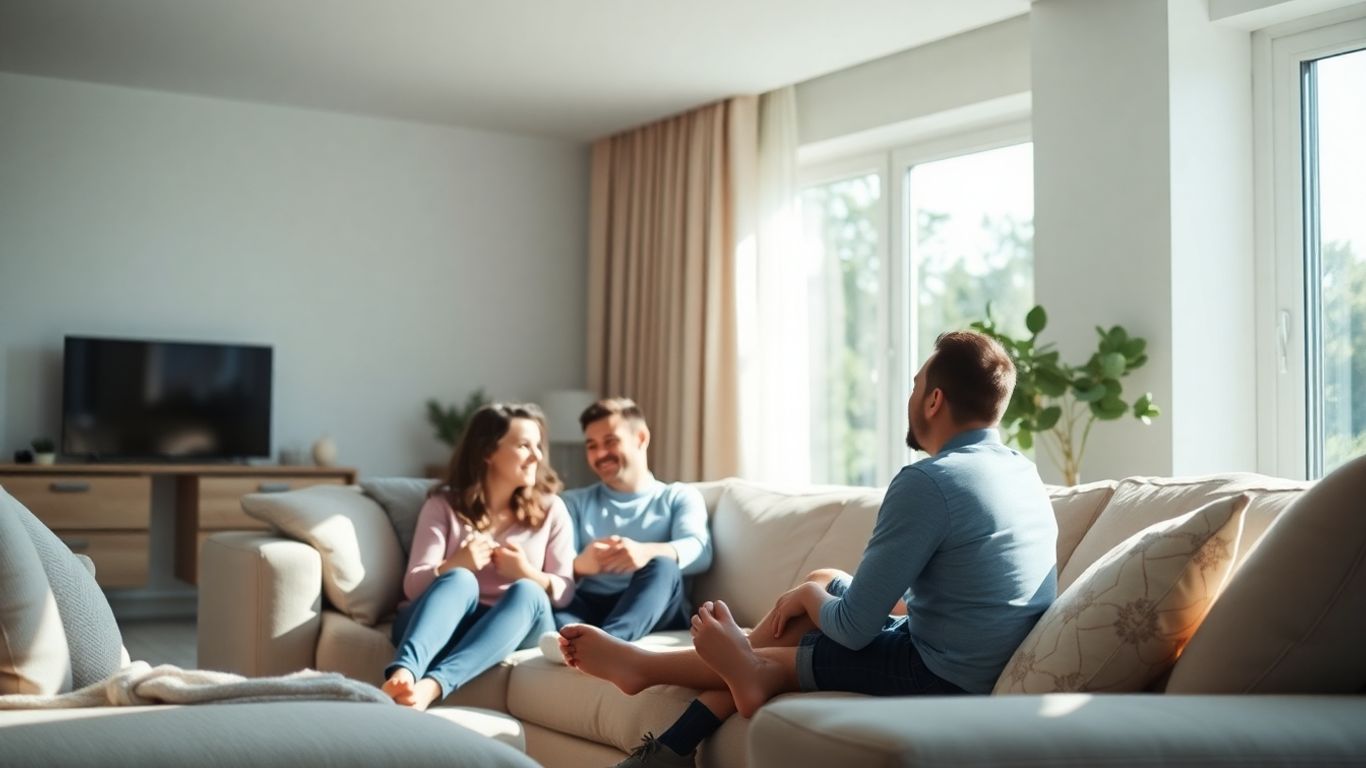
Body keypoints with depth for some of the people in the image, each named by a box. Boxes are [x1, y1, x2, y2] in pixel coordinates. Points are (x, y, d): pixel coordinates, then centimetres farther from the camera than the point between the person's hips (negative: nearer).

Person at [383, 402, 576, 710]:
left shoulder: (551, 509, 11)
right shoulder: (443, 505, 6)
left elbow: (565, 591, 6)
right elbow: (413, 585, -3)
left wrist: (529, 575, -16)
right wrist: (454, 565, -24)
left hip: (514, 628, 1)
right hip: (443, 625, -1)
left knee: (527, 593, -33)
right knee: (459, 580, -33)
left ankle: (431, 686, -54)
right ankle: (402, 674, -61)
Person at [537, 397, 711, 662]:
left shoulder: (680, 496, 19)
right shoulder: (574, 502, 25)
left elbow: (700, 552, -3)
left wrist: (646, 552, -26)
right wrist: (578, 566, -21)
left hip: (656, 613, -1)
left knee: (663, 565, -32)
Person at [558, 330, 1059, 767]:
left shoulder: (928, 483, -22)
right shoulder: (1023, 473, 7)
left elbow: (853, 627, -18)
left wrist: (811, 596, 4)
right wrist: (817, 591, 12)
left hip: (945, 678, -9)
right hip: (995, 665, 9)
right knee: (824, 583, 16)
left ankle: (643, 665, 32)